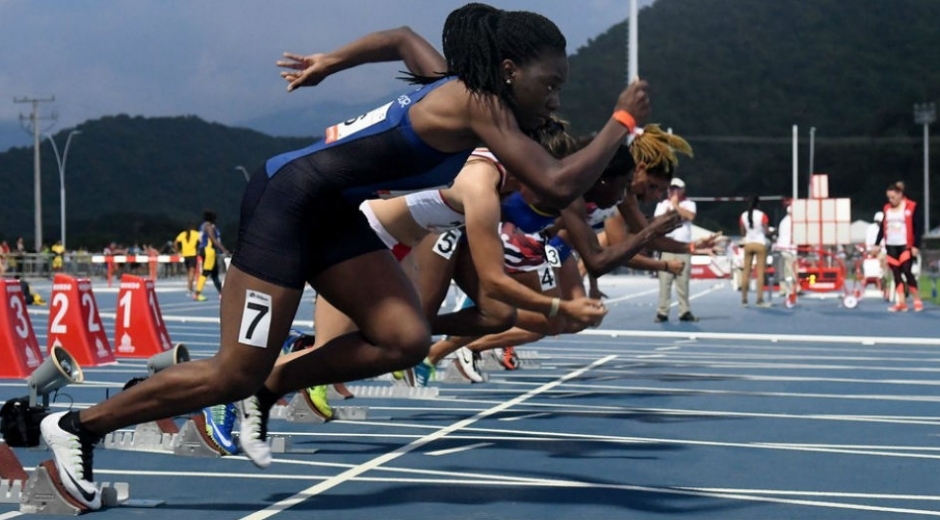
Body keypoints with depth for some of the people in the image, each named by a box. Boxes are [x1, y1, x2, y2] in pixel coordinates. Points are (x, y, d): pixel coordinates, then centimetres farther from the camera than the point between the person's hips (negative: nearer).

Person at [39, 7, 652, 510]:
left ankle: (266, 391, 12)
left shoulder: (456, 86, 6)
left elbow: (402, 38, 25)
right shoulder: (480, 105, -21)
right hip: (287, 199, -9)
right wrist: (622, 122, -15)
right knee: (233, 375, -6)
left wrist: (327, 63, 32)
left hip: (331, 214, 9)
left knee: (406, 340, -3)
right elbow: (558, 186, -27)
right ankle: (78, 426, 9)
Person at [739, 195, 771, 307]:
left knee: (746, 272, 7)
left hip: (748, 244, 4)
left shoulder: (743, 216, 2)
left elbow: (743, 233, 8)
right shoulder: (762, 215, -9)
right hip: (760, 244, -4)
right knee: (760, 272, -3)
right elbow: (766, 231, -7)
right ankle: (760, 300, -8)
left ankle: (744, 299, 7)